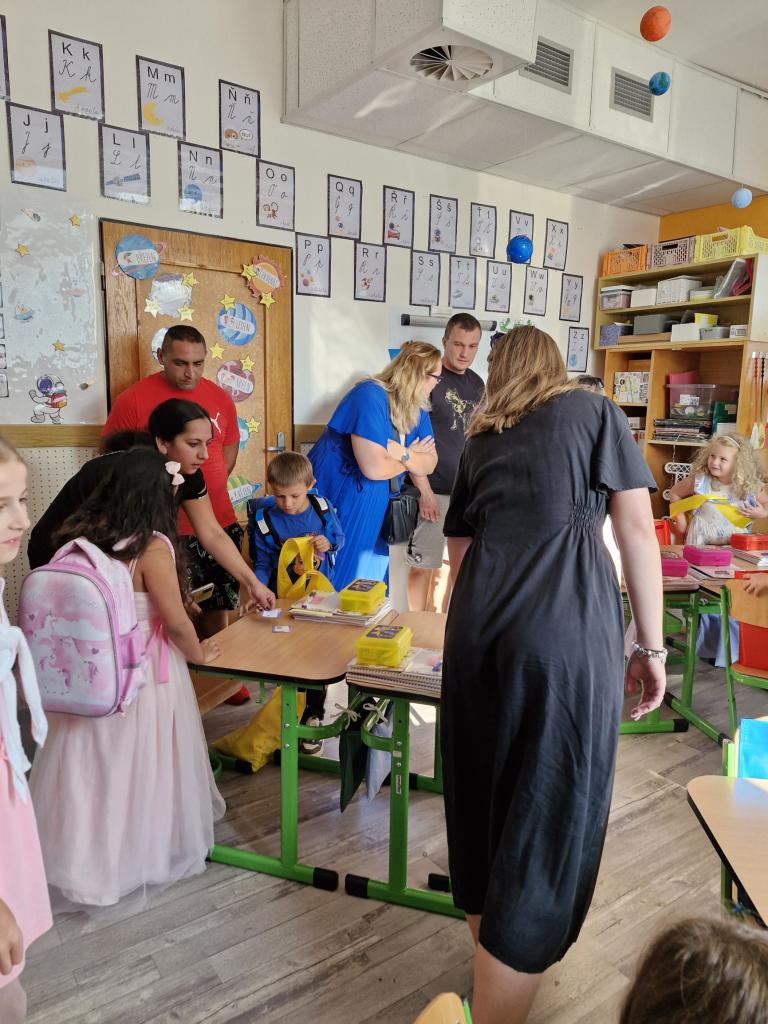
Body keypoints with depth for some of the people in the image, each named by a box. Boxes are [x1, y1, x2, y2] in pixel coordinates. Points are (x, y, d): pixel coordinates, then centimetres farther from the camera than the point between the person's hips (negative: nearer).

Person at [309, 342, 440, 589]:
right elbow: (374, 468, -29)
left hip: (376, 507, 8)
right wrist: (412, 458, -11)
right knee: (339, 577, 1)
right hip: (339, 499, -7)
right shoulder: (370, 396, -22)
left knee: (370, 574, 14)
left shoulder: (418, 409, 4)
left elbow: (430, 464, 0)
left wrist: (402, 453, -20)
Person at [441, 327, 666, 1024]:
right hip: (568, 629, -4)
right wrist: (651, 646, 8)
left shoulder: (480, 439, 22)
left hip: (478, 626, 5)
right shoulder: (595, 411, 12)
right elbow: (637, 531, 4)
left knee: (484, 796, 19)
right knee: (549, 817, 3)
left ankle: (492, 963, 39)